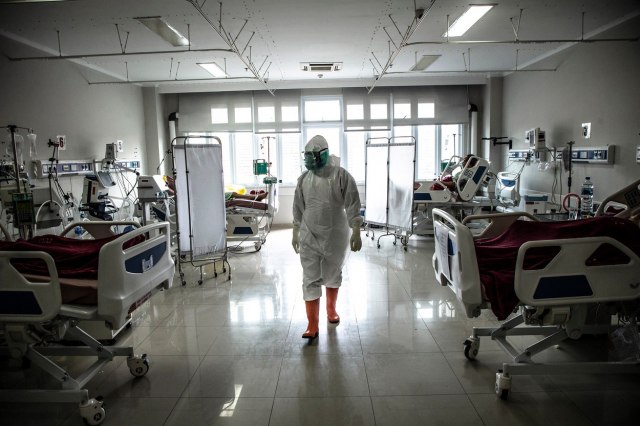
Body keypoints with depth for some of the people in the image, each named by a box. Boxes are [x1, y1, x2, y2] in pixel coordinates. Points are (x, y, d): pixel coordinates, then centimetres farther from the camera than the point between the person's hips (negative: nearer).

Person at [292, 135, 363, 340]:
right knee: (310, 280, -2)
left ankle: (331, 309, 40)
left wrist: (356, 232, -15)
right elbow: (298, 208, 10)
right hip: (309, 237, 2)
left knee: (333, 275, 16)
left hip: (335, 236, -2)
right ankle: (312, 325, 3)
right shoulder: (304, 178, 1)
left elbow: (352, 206, -11)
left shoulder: (341, 176, -11)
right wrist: (295, 232, 13)